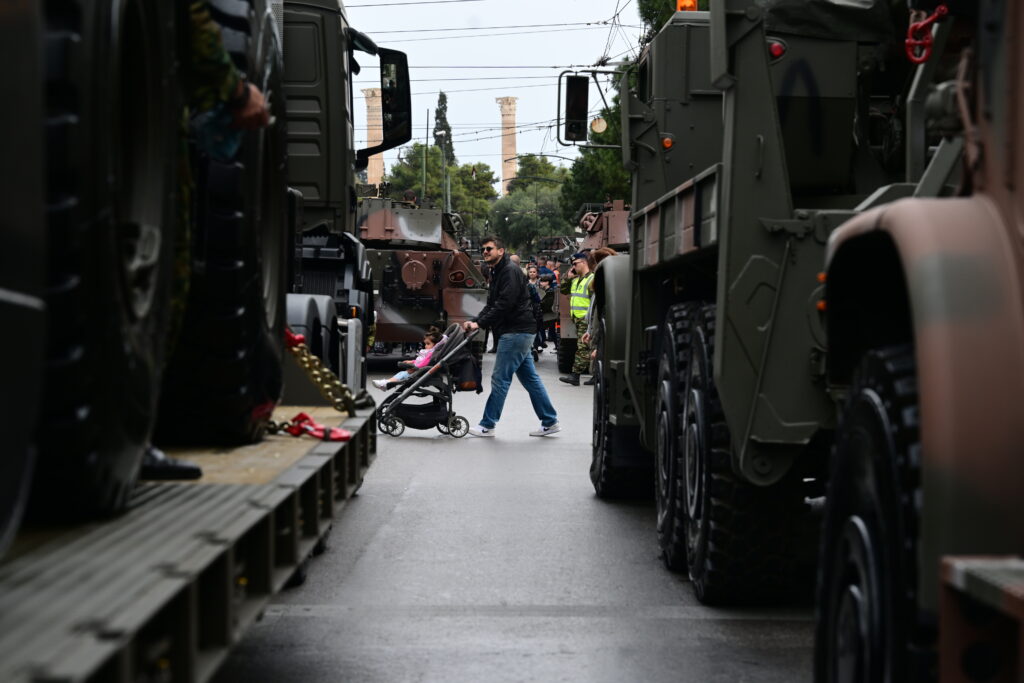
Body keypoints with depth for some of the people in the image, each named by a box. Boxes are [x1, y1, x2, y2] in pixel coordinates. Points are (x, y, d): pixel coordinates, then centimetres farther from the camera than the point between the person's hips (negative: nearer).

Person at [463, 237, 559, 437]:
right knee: (530, 378, 11)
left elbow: (504, 304, -21)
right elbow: (491, 305, 18)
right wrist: (475, 321, 1)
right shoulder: (497, 273, 20)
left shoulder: (510, 271, -12)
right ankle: (550, 422, 14)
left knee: (500, 378, -6)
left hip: (516, 332, -10)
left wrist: (480, 323, -20)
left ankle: (487, 425, -1)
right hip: (518, 332, 10)